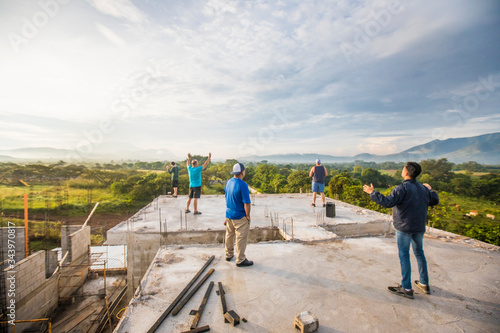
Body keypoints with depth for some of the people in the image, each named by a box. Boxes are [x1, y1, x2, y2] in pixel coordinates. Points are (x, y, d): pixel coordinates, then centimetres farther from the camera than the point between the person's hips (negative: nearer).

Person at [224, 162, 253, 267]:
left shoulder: (228, 182, 2)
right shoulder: (242, 185, -22)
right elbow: (246, 203, -22)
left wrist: (228, 215, 19)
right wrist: (248, 216, -8)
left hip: (229, 214, 8)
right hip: (240, 217, -8)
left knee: (229, 235, 21)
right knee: (241, 238, 5)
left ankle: (229, 255, 37)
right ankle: (240, 260, 16)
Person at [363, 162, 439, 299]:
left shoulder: (403, 188, -19)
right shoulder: (423, 188, 5)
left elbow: (388, 202, -28)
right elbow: (435, 201, 19)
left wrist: (372, 193, -19)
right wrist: (430, 190, 36)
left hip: (404, 227, -7)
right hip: (419, 227, 8)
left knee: (404, 256, 2)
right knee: (419, 253, 21)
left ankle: (406, 289, 10)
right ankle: (424, 284, 33)